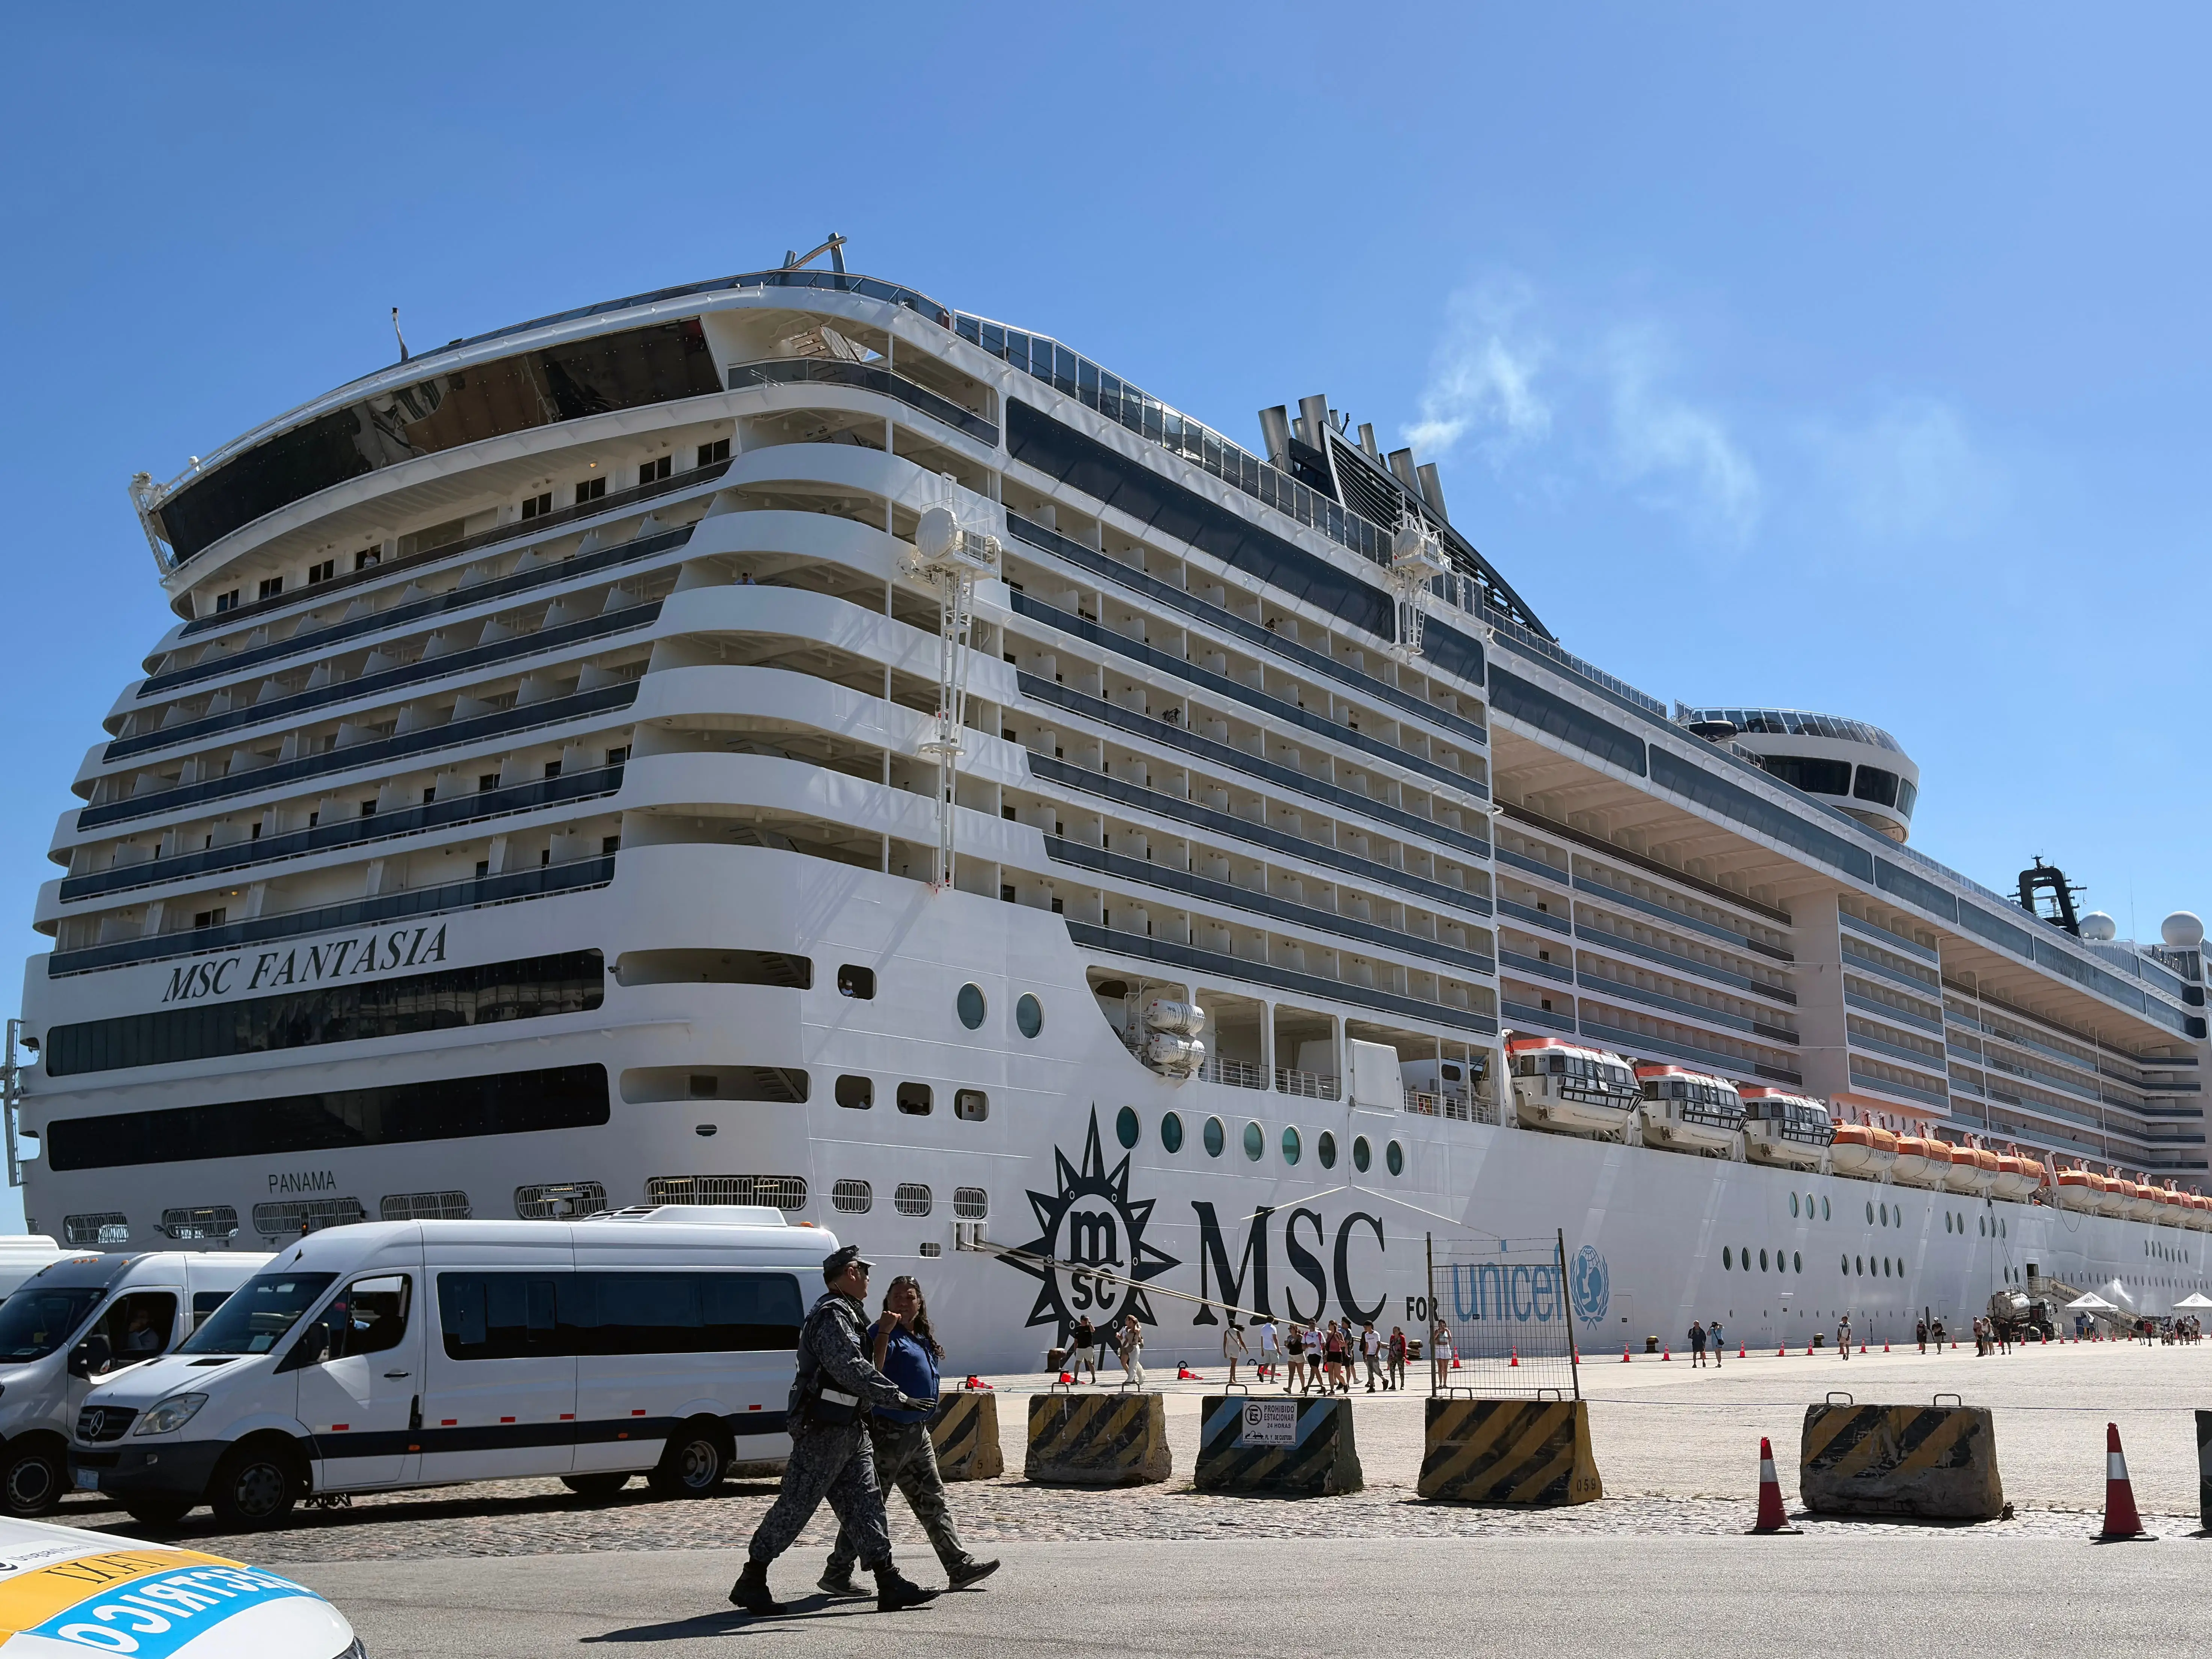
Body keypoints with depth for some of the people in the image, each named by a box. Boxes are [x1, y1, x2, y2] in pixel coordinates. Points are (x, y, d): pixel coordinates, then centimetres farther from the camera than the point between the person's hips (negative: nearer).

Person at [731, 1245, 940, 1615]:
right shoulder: (831, 1316, -16)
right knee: (794, 1506, -3)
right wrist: (899, 1397, -25)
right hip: (823, 1430, -10)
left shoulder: (847, 1314, 19)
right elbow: (852, 1371, -25)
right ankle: (751, 1582, 6)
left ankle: (889, 1584, 5)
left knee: (865, 1503, 6)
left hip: (848, 1429, 11)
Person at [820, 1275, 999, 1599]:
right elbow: (874, 1368, -30)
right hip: (888, 1433, -9)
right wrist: (884, 1331, -37)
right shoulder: (883, 1333, -11)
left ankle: (960, 1566, 14)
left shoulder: (921, 1338, 15)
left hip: (917, 1433, 9)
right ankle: (837, 1574, 3)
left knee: (934, 1503, 11)